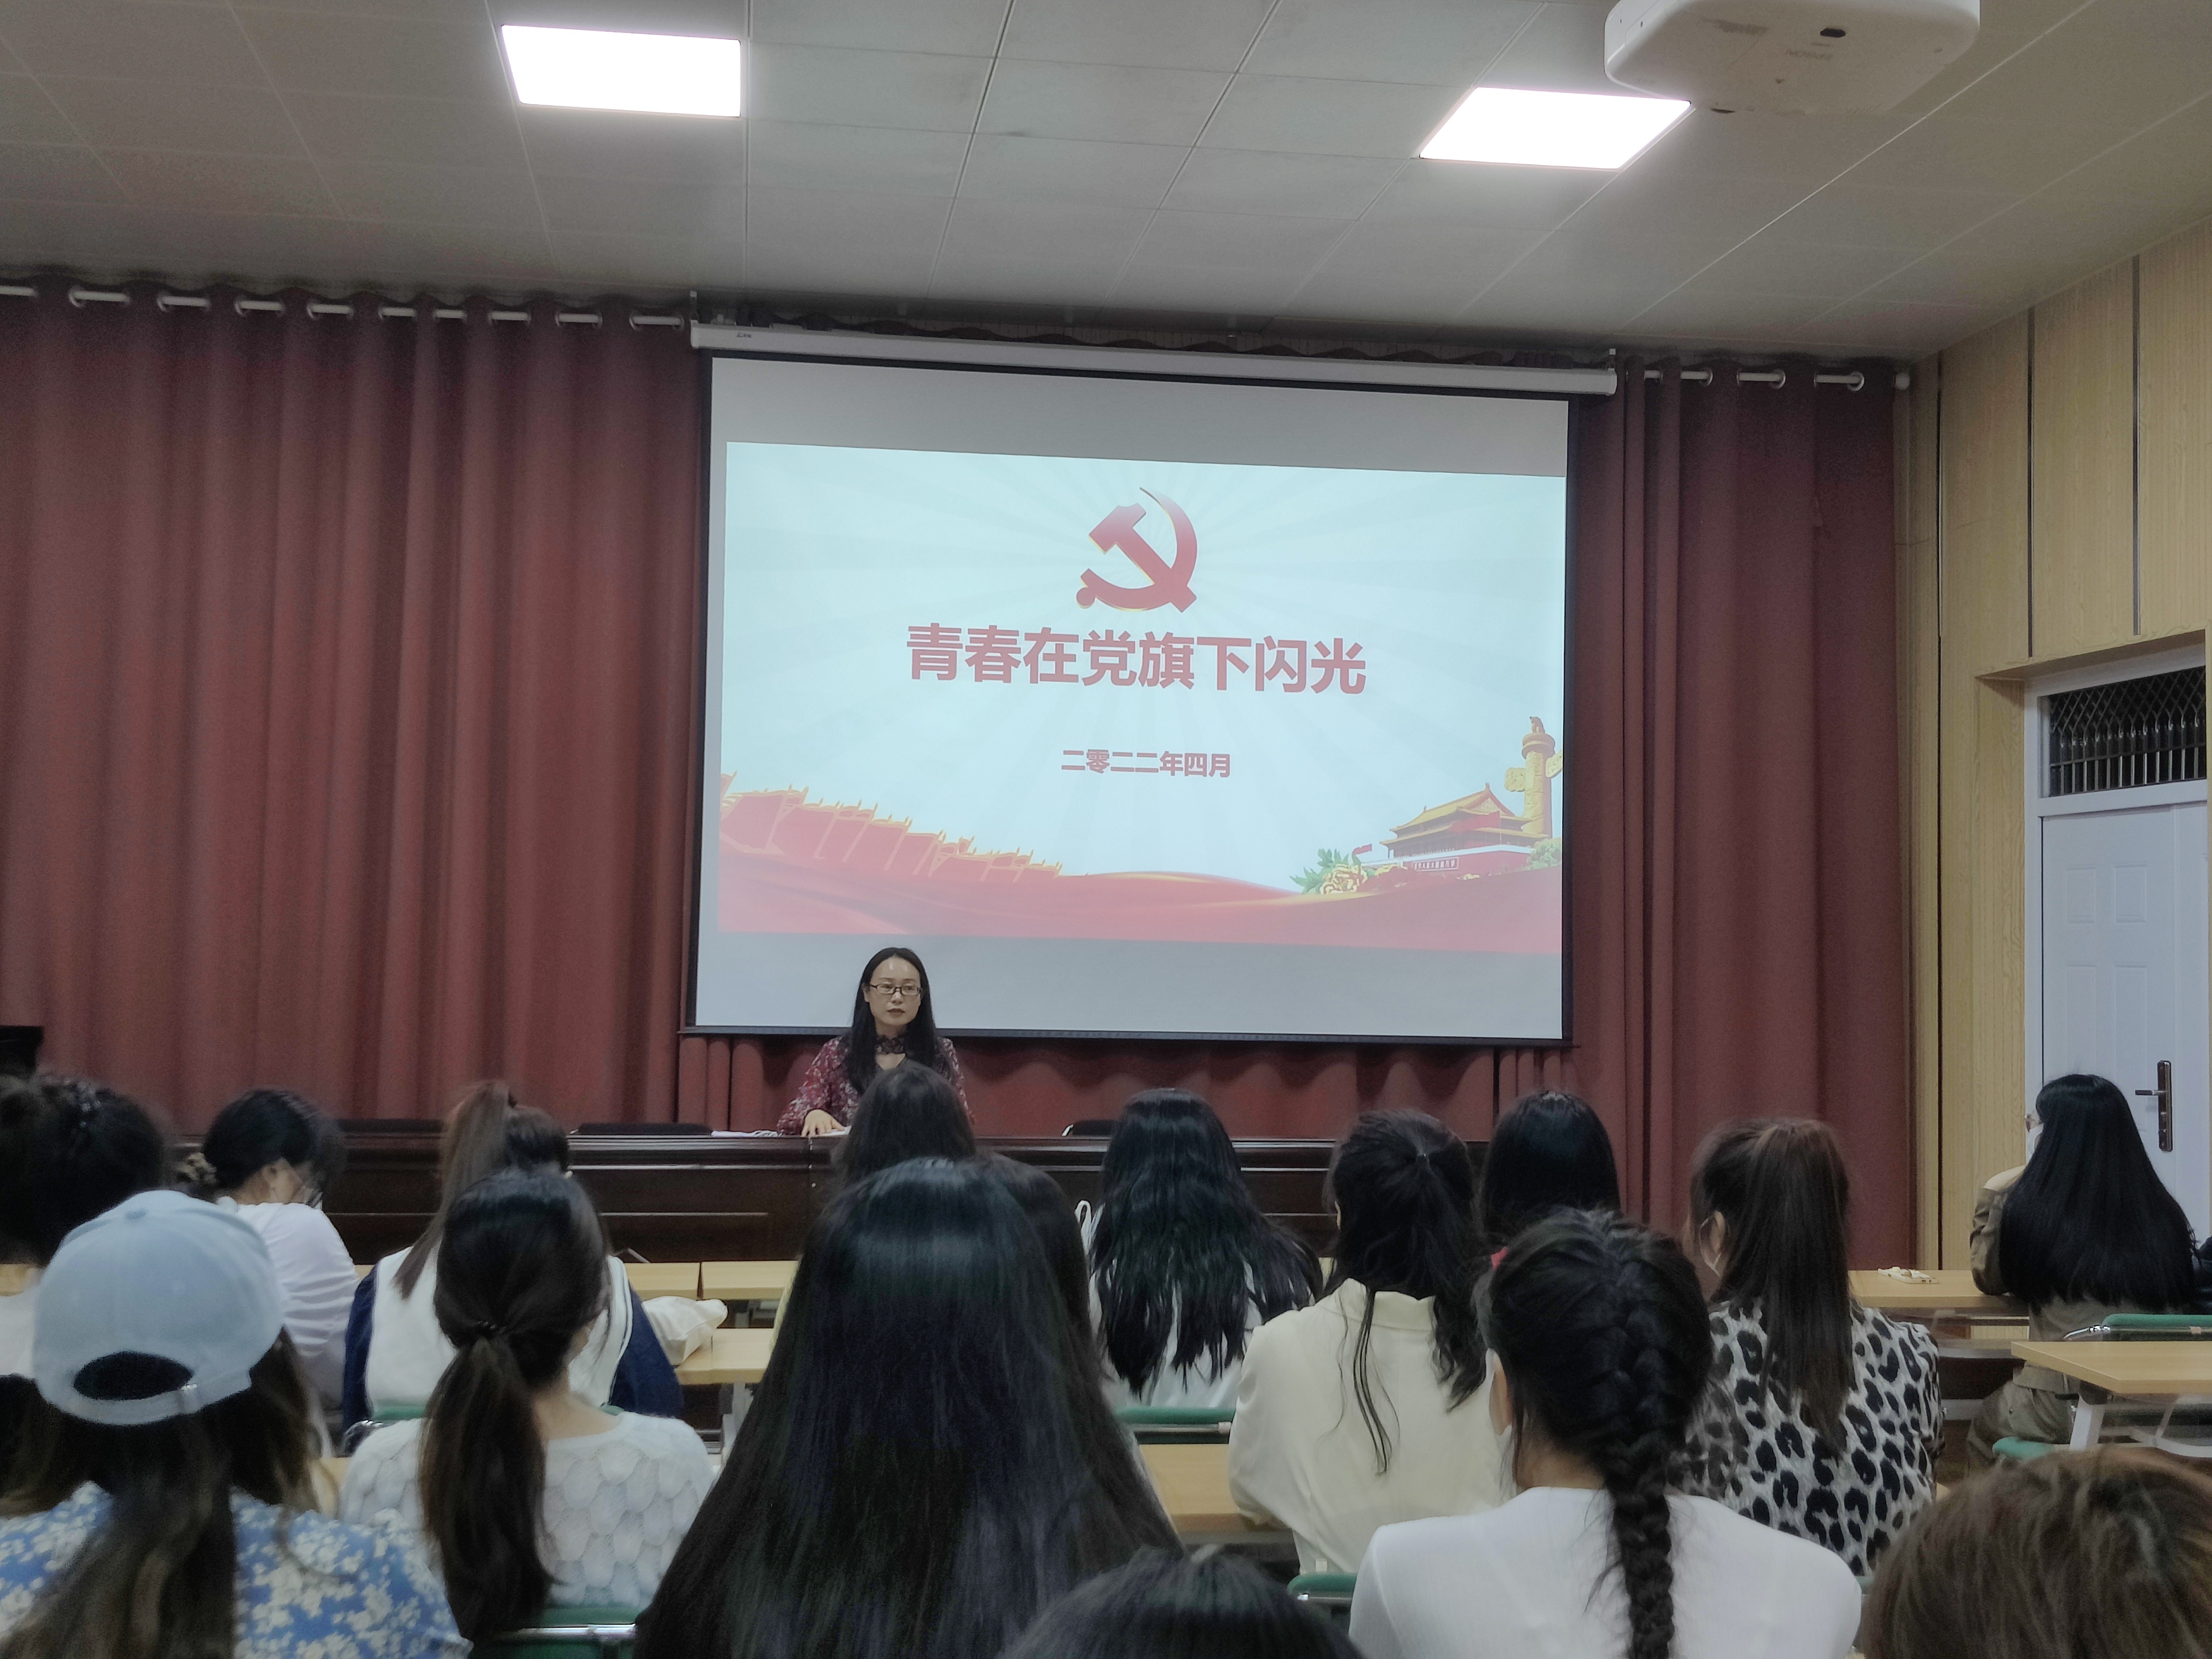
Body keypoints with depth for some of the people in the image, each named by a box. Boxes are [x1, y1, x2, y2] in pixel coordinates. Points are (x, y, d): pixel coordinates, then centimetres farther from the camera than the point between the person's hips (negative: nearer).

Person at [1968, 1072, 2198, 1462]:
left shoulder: (2023, 1206, -7)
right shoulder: (2163, 1213, 0)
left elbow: (1989, 1279, 12)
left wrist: (1990, 1196, 21)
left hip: (2061, 1407, -4)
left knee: (1984, 1428, 29)